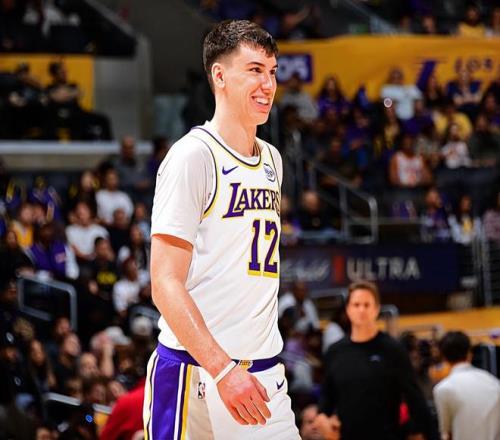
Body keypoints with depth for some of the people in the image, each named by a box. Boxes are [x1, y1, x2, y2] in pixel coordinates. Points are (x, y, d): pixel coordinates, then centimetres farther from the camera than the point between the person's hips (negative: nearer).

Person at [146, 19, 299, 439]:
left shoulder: (272, 159, 15)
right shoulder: (192, 156, -9)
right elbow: (166, 284, -14)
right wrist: (223, 368, -22)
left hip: (264, 372, 7)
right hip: (196, 372, -7)